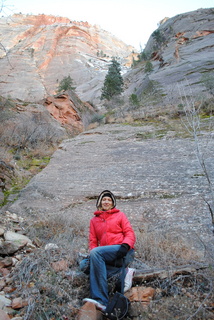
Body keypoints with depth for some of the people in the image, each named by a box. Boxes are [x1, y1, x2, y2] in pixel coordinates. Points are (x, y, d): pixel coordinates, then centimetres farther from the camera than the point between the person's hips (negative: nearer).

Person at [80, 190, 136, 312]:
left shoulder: (120, 215, 12)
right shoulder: (94, 220, 21)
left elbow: (130, 233, 2)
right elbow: (93, 241, 14)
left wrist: (125, 246, -19)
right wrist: (93, 254, -7)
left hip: (123, 253, -5)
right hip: (105, 256, 5)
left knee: (96, 253, -30)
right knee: (84, 265, -20)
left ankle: (101, 301, -32)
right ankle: (123, 272, -21)